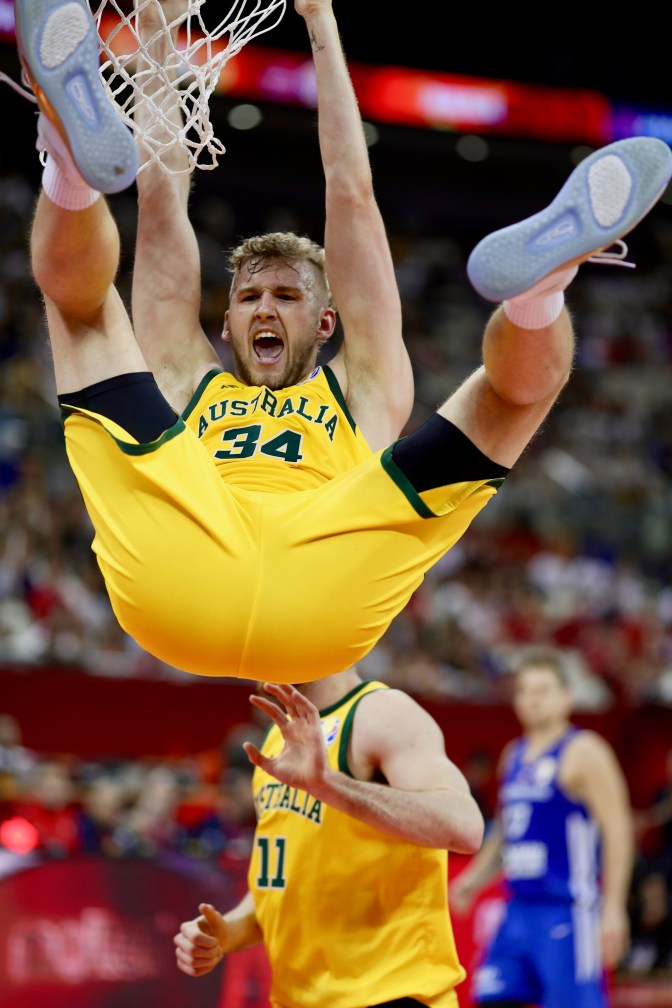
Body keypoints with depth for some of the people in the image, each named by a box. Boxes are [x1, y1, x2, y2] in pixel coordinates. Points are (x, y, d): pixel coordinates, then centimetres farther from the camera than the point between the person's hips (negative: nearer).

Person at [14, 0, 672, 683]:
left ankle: (538, 280, -41)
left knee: (530, 369, -6)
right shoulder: (189, 384, 41)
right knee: (76, 282, 4)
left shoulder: (362, 390, 39)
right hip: (177, 579, 1)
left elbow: (351, 196, 38)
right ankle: (76, 152, -27)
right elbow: (161, 200, 40)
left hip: (324, 601, 0)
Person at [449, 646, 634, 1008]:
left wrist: (613, 908, -19)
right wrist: (473, 879, 12)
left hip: (568, 911, -8)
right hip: (519, 908, 8)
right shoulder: (514, 755, 16)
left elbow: (617, 829, -13)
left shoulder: (583, 752, -8)